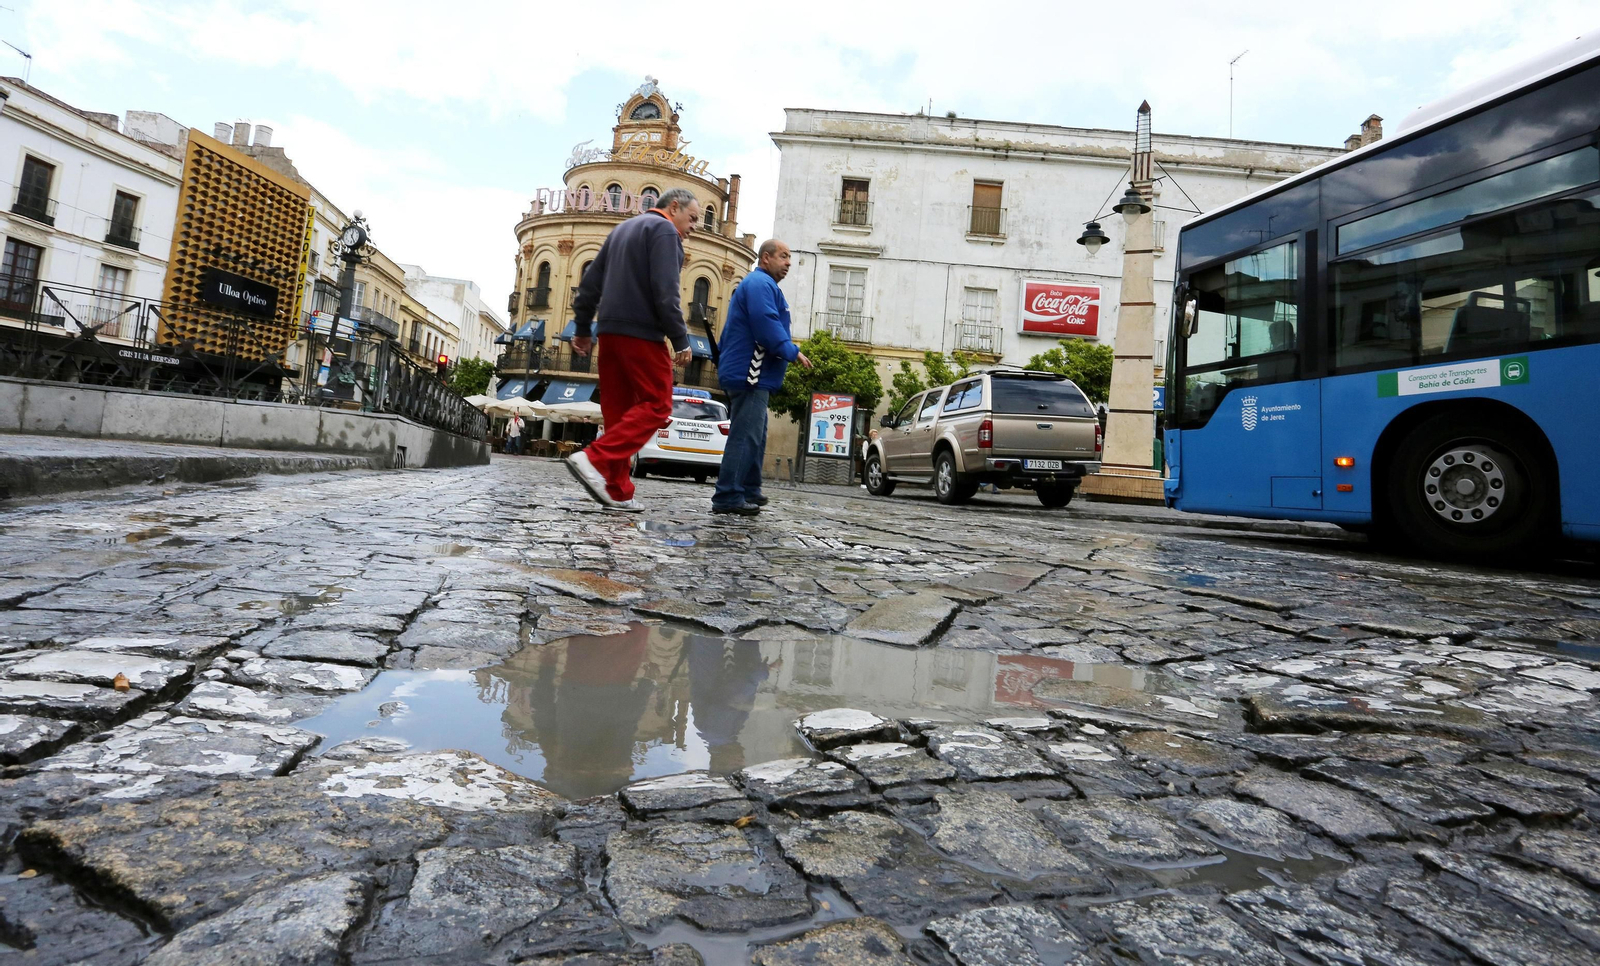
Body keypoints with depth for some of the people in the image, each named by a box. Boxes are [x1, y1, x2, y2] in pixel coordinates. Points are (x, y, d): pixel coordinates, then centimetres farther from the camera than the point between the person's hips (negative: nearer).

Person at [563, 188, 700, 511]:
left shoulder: (622, 229, 23)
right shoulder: (664, 230, -4)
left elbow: (590, 282, 21)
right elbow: (665, 291, -16)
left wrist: (582, 328, 23)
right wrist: (681, 341, -14)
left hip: (610, 331, 9)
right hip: (642, 333, -9)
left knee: (618, 410, 7)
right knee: (656, 406, -5)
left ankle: (617, 491, 5)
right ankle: (594, 459, -18)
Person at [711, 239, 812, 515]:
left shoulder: (755, 283, 26)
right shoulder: (761, 283, -9)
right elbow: (767, 325, -23)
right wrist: (792, 352, -15)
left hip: (745, 375, 11)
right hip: (750, 375, -11)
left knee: (753, 436, 15)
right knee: (745, 437, -12)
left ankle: (749, 492, 22)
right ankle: (728, 497, -11)